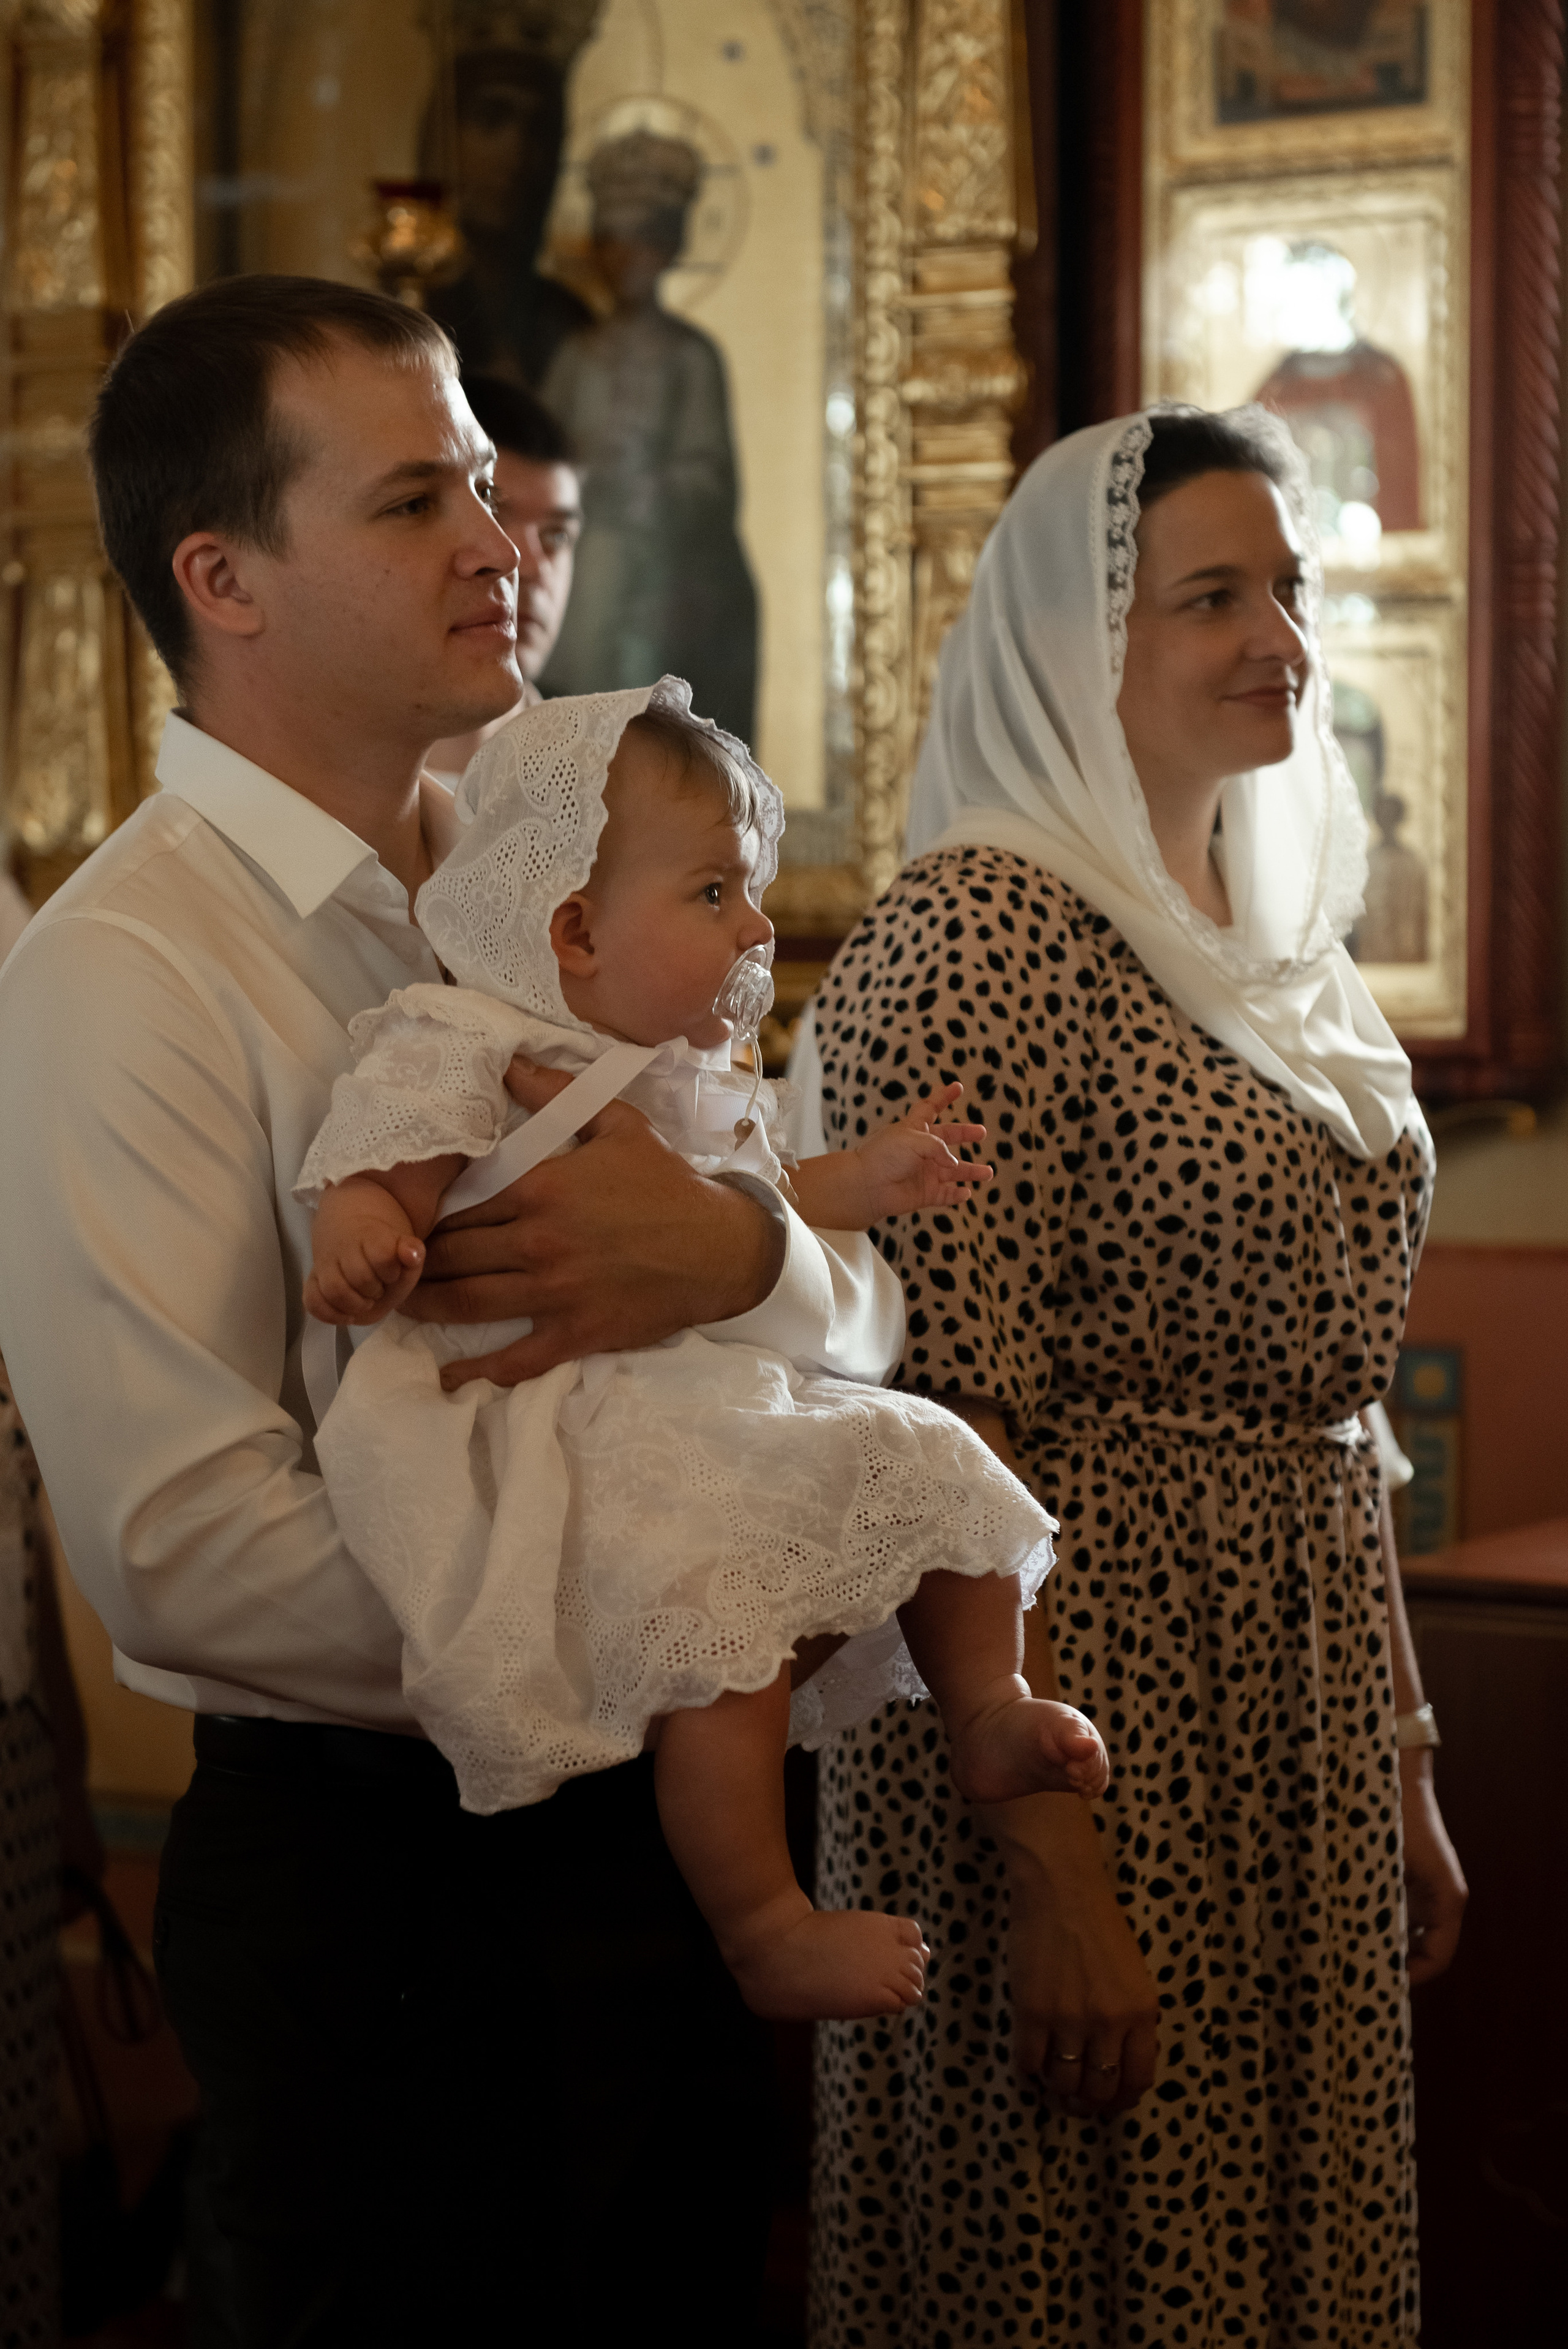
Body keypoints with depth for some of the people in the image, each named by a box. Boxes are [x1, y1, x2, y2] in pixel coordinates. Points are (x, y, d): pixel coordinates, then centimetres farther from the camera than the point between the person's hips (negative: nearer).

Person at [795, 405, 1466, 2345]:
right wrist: (1048, 1867, -21)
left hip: (1304, 1709, 8)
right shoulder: (977, 934, -14)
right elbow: (945, 1431, -19)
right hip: (1081, 1699, -8)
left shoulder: (1287, 935, 12)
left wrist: (1405, 1768, 15)